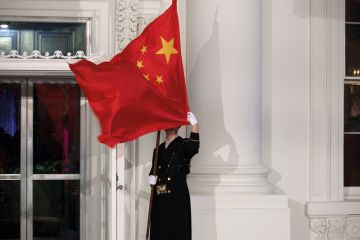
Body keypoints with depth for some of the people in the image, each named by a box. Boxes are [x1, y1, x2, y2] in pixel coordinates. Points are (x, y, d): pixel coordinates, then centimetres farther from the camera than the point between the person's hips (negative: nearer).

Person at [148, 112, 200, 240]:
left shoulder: (183, 145, -2)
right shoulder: (159, 149, 16)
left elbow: (194, 148, -26)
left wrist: (194, 124, -32)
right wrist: (151, 178, 1)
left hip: (177, 197, -6)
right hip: (160, 198, 6)